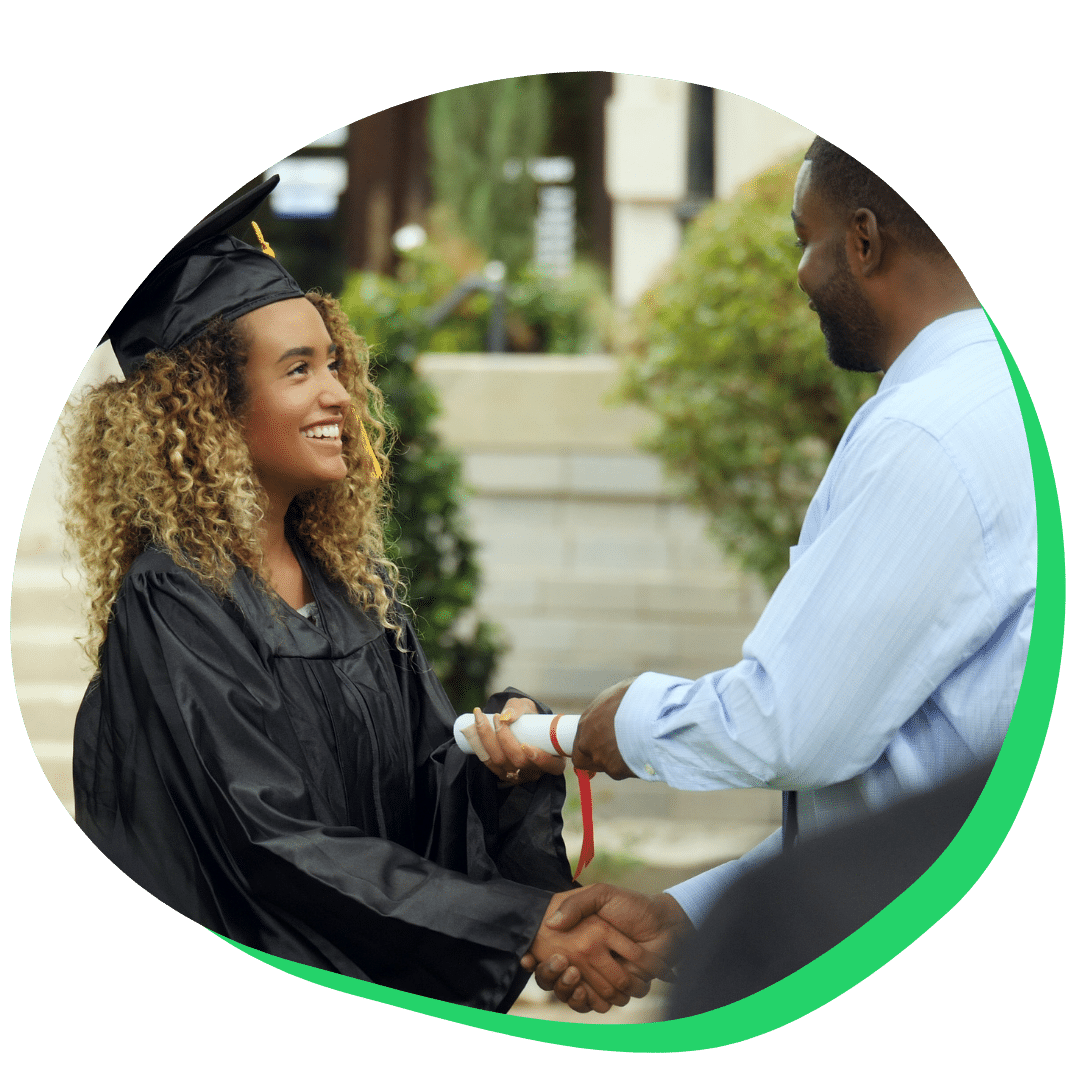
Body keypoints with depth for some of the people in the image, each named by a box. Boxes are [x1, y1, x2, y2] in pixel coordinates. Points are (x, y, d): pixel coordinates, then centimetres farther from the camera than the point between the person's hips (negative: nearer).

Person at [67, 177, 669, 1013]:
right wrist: (530, 919, -25)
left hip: (394, 991, 6)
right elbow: (276, 841, -21)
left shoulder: (353, 580, 7)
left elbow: (431, 778, 7)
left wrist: (504, 760, -16)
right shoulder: (172, 608, -15)